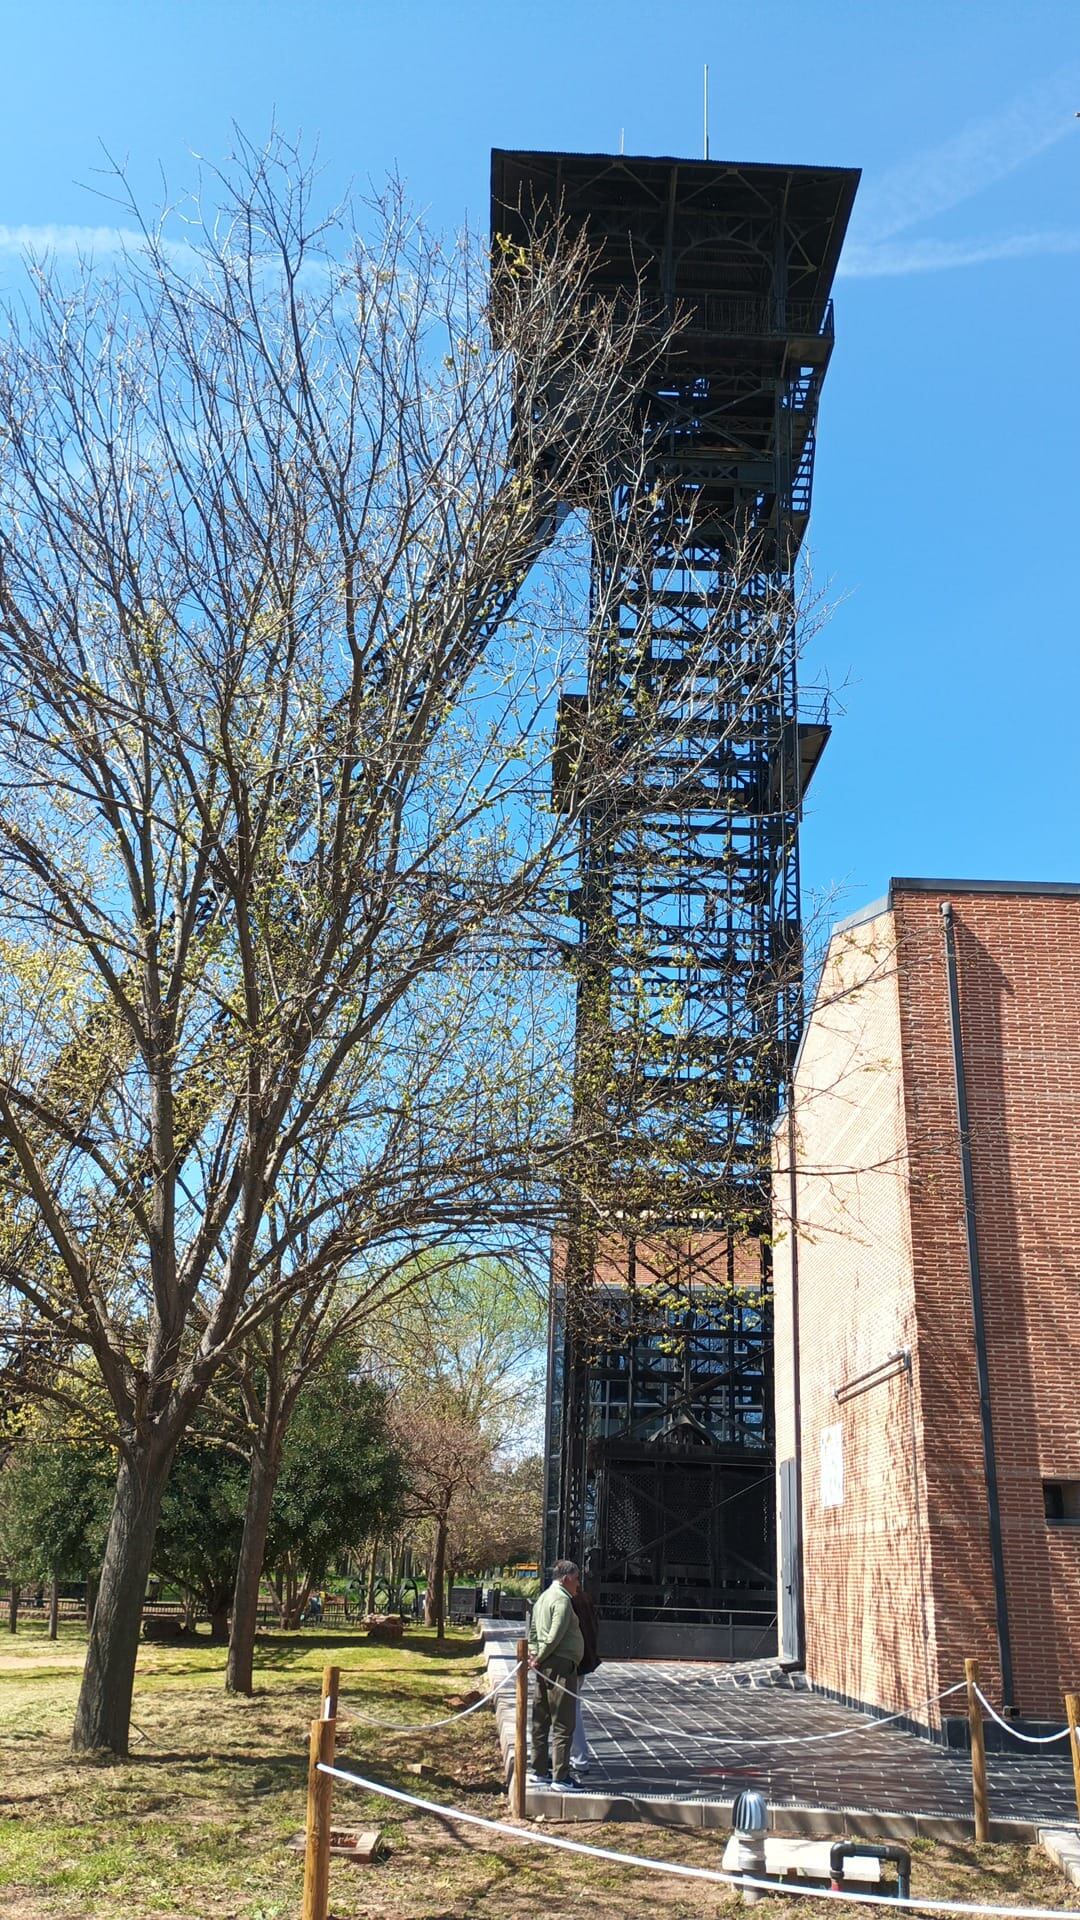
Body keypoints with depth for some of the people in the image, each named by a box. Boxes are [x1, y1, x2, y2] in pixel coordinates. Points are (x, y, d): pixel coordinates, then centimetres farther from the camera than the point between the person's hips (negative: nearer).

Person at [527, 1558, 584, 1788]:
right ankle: (560, 1777, -2)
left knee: (541, 1722, 14)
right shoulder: (562, 1599, -13)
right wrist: (538, 1659, -9)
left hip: (544, 1666, 10)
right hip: (561, 1665, -10)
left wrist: (534, 1655, 9)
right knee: (563, 1724, -4)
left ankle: (540, 1772, 21)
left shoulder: (544, 1597, 17)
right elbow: (555, 1636, -19)